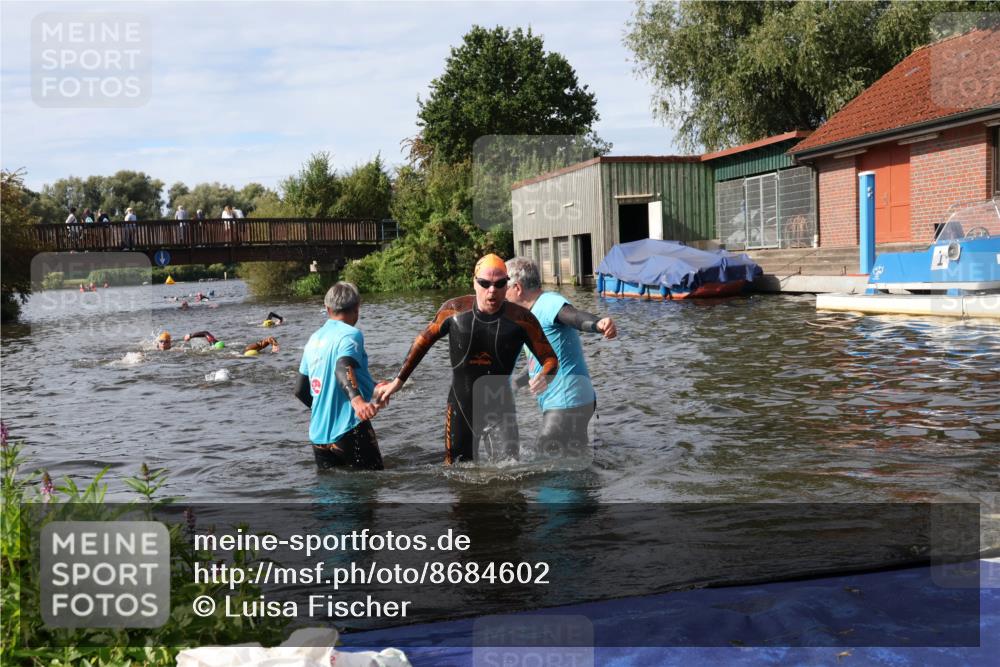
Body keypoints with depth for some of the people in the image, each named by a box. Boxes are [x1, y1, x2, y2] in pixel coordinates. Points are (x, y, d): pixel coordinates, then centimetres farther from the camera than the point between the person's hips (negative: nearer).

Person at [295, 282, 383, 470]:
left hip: (319, 434, 7)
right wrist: (357, 400, -43)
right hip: (349, 430, -7)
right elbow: (343, 368, -27)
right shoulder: (350, 334, -7)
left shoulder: (314, 339, 14)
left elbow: (300, 391, 18)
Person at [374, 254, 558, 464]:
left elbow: (550, 358, -8)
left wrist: (544, 376, -32)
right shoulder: (454, 310, -9)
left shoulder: (520, 319, -13)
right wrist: (398, 381, 9)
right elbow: (424, 341, 7)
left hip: (500, 408, -1)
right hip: (460, 407, 2)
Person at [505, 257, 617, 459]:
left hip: (567, 404, -11)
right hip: (558, 404, 11)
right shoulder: (535, 314, 20)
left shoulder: (549, 302, -12)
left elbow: (575, 316, -35)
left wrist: (598, 323, -56)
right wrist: (516, 383, 43)